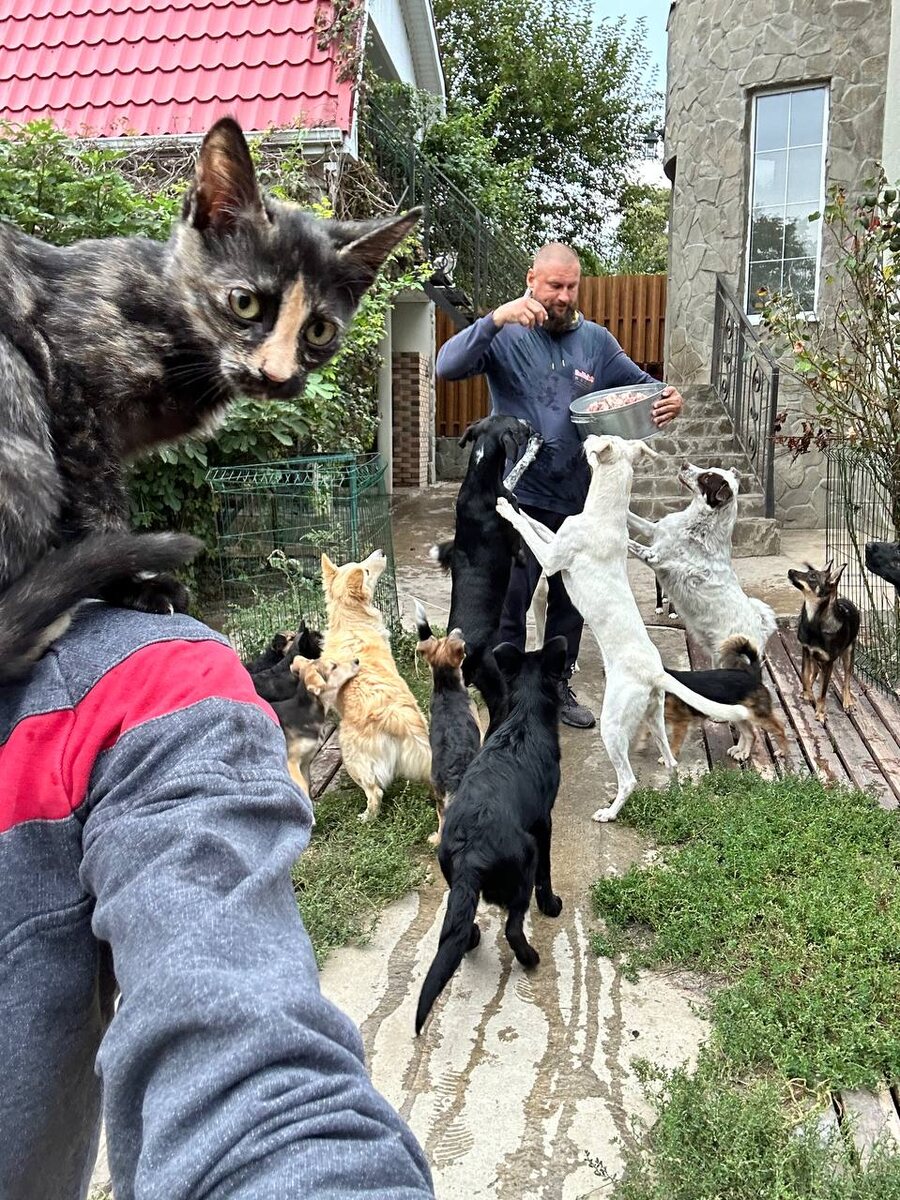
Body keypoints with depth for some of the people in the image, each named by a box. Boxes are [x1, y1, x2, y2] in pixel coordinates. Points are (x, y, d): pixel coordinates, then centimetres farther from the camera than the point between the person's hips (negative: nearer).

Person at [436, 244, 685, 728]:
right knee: (508, 605, 1)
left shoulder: (595, 341, 5)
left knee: (570, 602, 18)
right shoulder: (507, 337, -7)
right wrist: (496, 319, -33)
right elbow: (448, 366, -20)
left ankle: (558, 687, 36)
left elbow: (641, 383, 12)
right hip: (519, 499, -4)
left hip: (577, 498, 5)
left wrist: (668, 398, -11)